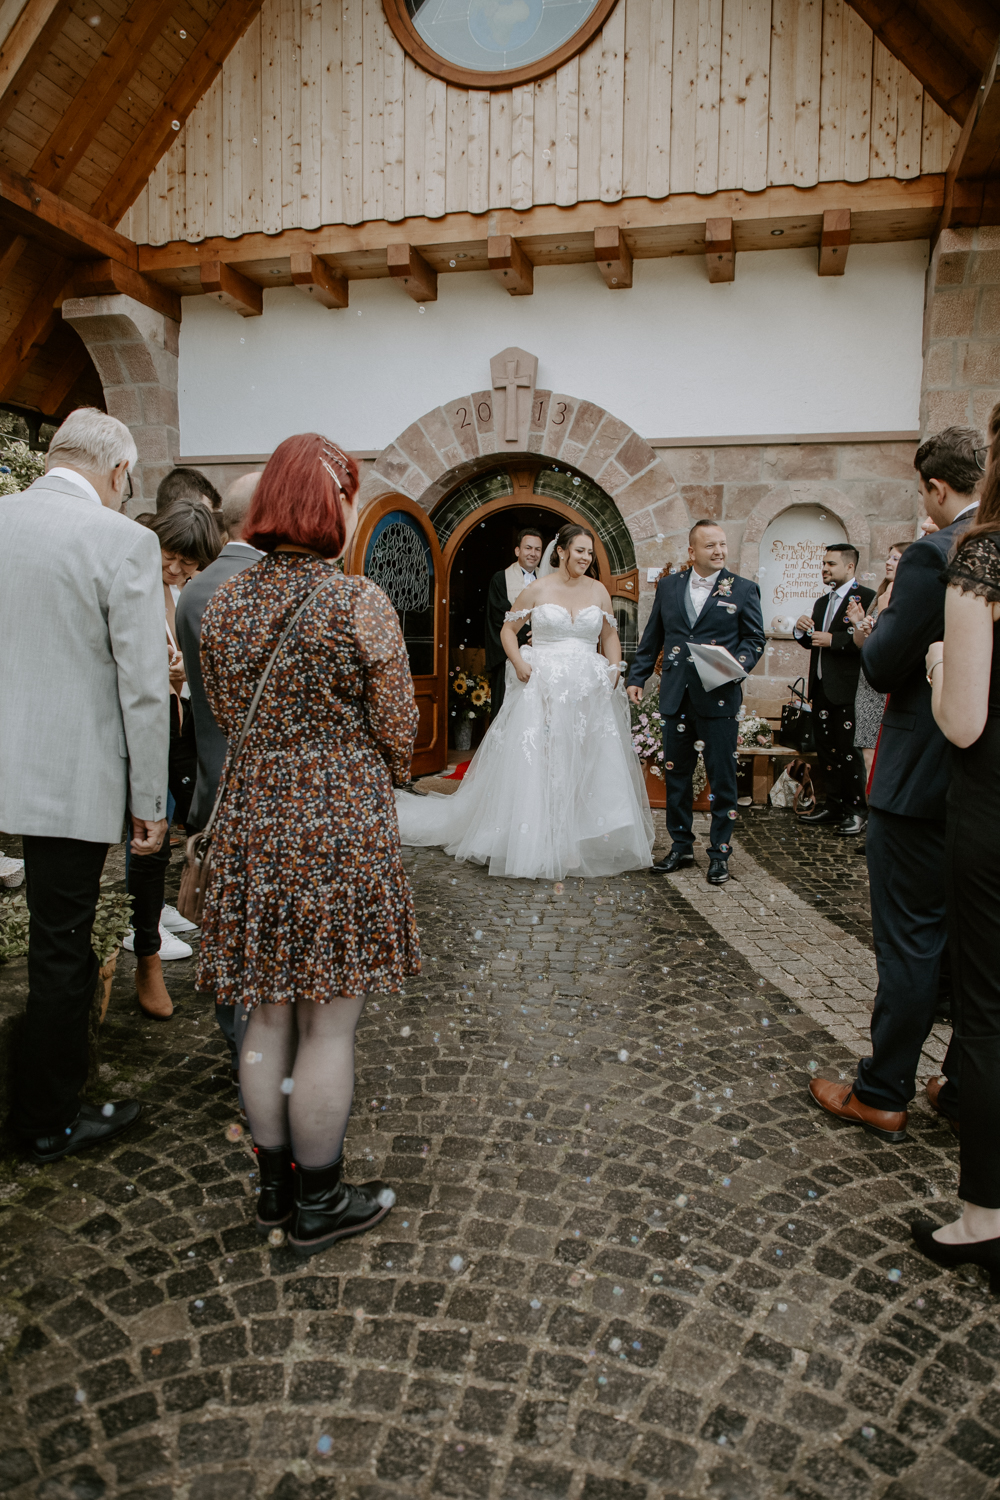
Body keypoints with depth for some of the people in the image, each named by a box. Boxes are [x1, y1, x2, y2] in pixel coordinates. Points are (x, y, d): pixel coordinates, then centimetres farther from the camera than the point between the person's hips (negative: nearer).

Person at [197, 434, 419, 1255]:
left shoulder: (224, 602, 3)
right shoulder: (359, 600, -13)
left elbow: (227, 717, 11)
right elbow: (396, 727, -7)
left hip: (251, 826, 6)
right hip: (342, 829, -5)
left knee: (268, 1020, 17)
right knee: (329, 1027, 8)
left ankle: (276, 1187, 34)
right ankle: (319, 1203, 24)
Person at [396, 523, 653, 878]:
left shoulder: (599, 590, 9)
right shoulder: (537, 589, 1)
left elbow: (610, 636, 15)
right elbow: (508, 629, 7)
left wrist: (614, 671, 0)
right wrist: (519, 664, -7)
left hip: (589, 690, 3)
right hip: (542, 687, -3)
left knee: (589, 766, 4)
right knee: (536, 764, -3)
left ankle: (584, 845, 16)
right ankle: (537, 848, 5)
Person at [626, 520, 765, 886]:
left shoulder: (743, 589, 2)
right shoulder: (668, 586, 10)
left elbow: (755, 638, 3)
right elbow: (652, 637, 15)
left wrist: (738, 666, -15)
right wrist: (637, 677, 10)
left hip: (719, 697, -3)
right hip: (677, 697, 3)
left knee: (722, 777, 1)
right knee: (676, 774, 10)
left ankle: (720, 852, 15)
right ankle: (681, 847, 24)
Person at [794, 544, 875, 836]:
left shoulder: (866, 598, -9)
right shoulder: (822, 602, 19)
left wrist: (833, 640, -19)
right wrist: (802, 630, 2)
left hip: (847, 689, -8)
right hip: (822, 688, 8)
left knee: (848, 750, -3)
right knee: (826, 749, 12)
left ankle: (856, 811, 8)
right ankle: (833, 804, 22)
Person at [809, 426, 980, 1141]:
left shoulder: (934, 556, -17)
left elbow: (882, 668, -17)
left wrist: (889, 614, 2)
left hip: (925, 779, -7)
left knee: (912, 942, 3)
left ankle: (883, 1095, 18)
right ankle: (968, 1092, 30)